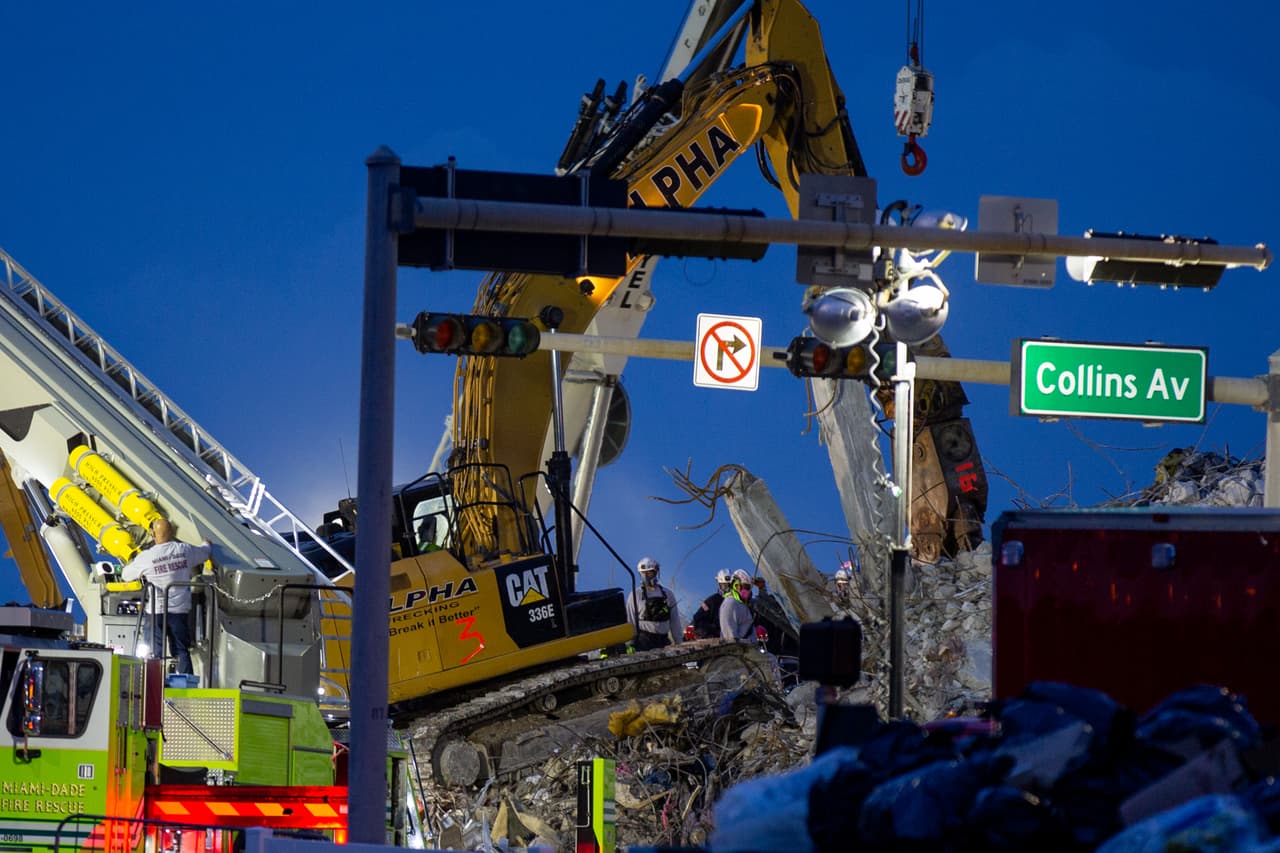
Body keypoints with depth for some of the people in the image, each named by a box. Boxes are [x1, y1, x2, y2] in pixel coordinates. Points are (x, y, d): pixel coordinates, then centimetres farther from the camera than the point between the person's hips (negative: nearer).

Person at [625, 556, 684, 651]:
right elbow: (630, 621, 0)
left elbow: (675, 622, 16)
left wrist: (678, 643, 13)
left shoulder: (668, 594, 12)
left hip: (664, 640, 4)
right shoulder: (635, 596, 2)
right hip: (644, 640, -4)